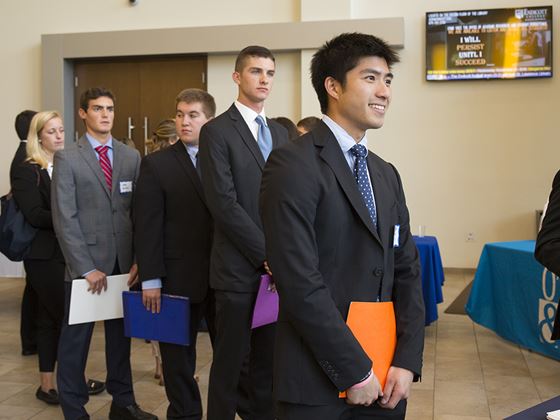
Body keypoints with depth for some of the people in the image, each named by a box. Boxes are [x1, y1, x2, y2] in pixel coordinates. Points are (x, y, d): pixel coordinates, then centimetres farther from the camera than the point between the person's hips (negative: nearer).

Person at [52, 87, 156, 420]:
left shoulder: (132, 156, 8)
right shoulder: (67, 159, -1)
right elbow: (65, 219, -7)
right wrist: (86, 267, -13)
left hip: (125, 261, 3)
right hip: (86, 262, -3)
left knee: (121, 334, 13)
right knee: (76, 339, 6)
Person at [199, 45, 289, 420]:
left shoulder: (280, 132, 14)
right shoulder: (217, 131, -6)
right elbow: (224, 204, -14)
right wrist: (267, 255, -14)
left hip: (275, 267, 6)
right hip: (239, 268, -6)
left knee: (268, 362, 13)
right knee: (231, 364, 5)